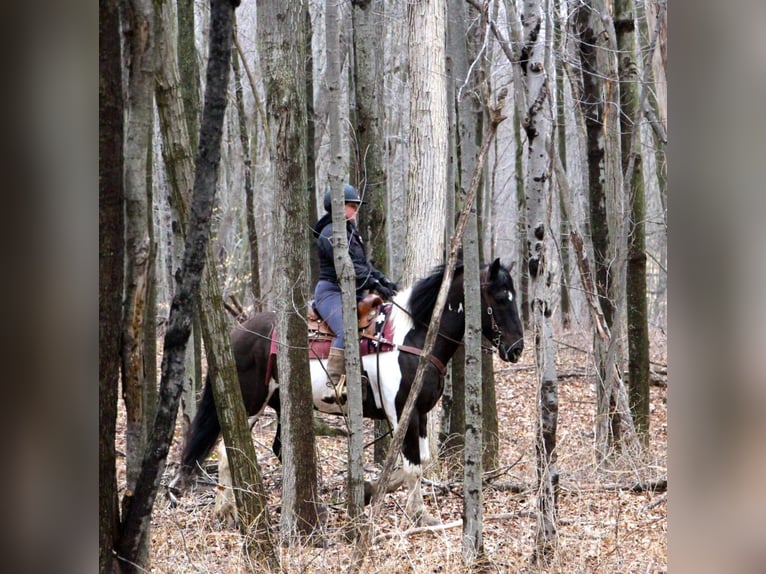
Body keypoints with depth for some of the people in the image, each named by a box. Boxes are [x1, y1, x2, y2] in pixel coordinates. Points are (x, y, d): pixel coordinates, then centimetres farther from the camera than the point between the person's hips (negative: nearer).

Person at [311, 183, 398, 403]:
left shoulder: (351, 231, 20)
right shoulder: (330, 234, -12)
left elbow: (363, 263, 20)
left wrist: (383, 280, 5)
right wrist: (375, 284, -23)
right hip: (332, 292, -11)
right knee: (346, 331, -32)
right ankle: (332, 385, -35)